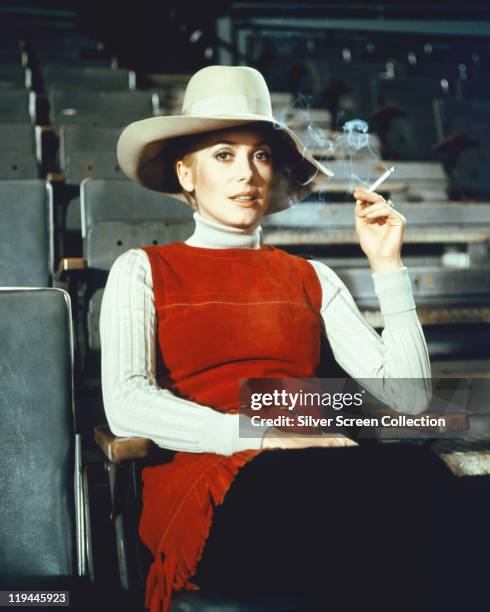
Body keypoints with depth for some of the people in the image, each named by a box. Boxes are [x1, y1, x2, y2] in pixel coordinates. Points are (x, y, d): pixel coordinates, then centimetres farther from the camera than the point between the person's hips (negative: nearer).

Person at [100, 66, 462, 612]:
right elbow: (126, 407, -4)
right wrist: (263, 436, -16)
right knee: (403, 478, -35)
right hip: (206, 486, -3)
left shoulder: (313, 278, 22)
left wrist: (386, 266, 8)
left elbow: (409, 395, 13)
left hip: (315, 480, 4)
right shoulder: (143, 270, 14)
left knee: (416, 472, -34)